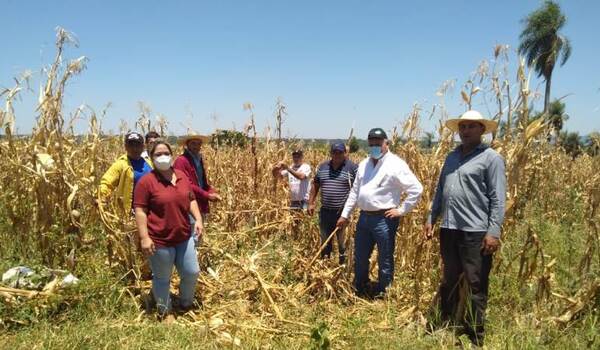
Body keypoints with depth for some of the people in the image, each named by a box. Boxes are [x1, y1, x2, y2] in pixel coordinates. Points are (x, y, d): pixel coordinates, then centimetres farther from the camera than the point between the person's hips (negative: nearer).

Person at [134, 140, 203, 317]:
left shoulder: (182, 176, 6)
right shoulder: (146, 181, -12)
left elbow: (191, 200, 14)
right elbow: (140, 210, -13)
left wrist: (198, 219, 1)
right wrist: (144, 237, -18)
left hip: (184, 237, 6)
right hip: (159, 241, -5)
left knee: (192, 272, 14)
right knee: (162, 278, 11)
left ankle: (186, 303, 41)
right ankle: (165, 312, 33)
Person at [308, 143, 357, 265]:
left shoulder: (352, 167, -6)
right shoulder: (322, 166, 8)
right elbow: (315, 185, 16)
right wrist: (311, 203, 12)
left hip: (344, 212, -4)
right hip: (325, 211, 5)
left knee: (344, 243, 4)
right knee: (325, 241, 19)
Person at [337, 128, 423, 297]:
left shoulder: (395, 164, -10)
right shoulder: (364, 164, 11)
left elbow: (416, 189, -12)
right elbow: (354, 191, 17)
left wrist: (402, 210, -12)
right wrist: (345, 214, 15)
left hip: (384, 219, -7)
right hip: (364, 217, 7)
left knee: (385, 261, 7)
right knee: (360, 258, 18)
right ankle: (359, 292, 37)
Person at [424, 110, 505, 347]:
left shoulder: (491, 158, -5)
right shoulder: (451, 156, 14)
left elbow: (498, 198, -10)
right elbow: (440, 191, 19)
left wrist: (494, 231, -16)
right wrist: (431, 218, 15)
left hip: (476, 231, -6)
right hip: (449, 229, 6)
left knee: (476, 286, 2)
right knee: (448, 281, 18)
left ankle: (474, 337, 16)